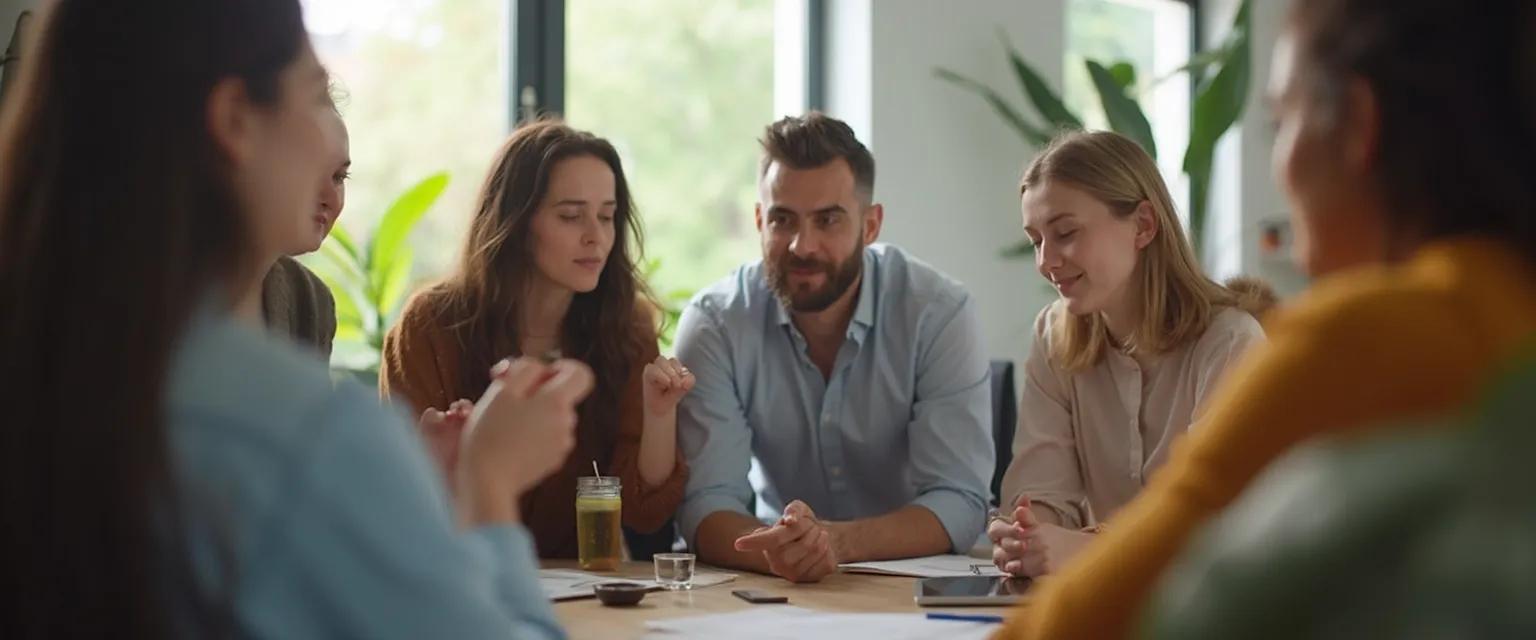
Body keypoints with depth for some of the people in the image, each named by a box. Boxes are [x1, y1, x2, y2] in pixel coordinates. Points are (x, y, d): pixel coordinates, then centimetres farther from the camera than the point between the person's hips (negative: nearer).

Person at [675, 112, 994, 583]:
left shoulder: (939, 314, -10)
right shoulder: (714, 323, -8)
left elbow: (958, 504, -15)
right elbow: (706, 506, -14)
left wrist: (838, 541, -33)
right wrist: (776, 550, -35)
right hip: (774, 597, 1)